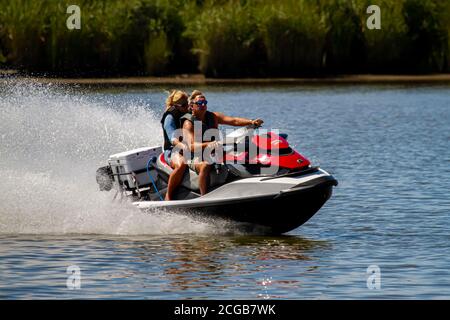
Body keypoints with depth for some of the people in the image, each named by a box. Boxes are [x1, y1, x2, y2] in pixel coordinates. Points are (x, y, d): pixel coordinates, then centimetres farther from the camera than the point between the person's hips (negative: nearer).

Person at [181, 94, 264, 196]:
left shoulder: (212, 117, 10)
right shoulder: (188, 123, -8)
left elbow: (233, 120, -3)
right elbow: (192, 146, -23)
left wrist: (251, 122, -20)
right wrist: (207, 145, -42)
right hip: (195, 157, -6)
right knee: (205, 166, -39)